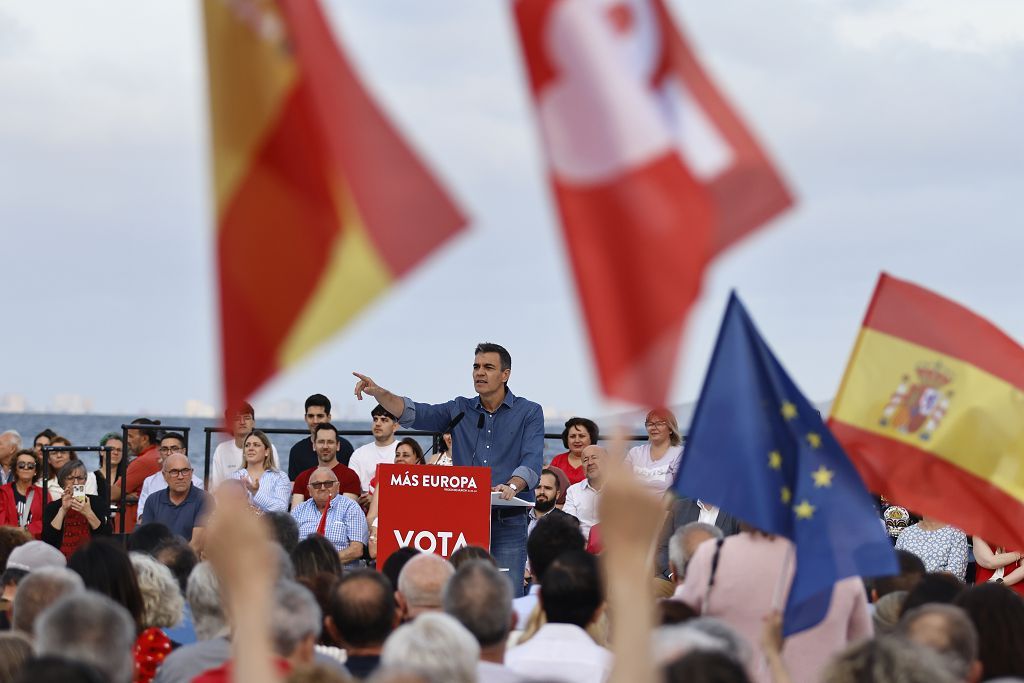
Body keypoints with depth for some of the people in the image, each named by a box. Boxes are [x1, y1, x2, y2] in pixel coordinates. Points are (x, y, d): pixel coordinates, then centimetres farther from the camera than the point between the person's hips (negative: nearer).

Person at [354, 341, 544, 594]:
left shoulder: (529, 413, 2)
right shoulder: (460, 410, 13)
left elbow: (532, 460, -12)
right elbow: (414, 414, 1)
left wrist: (512, 486, -32)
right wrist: (378, 393, -16)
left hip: (508, 523, -3)